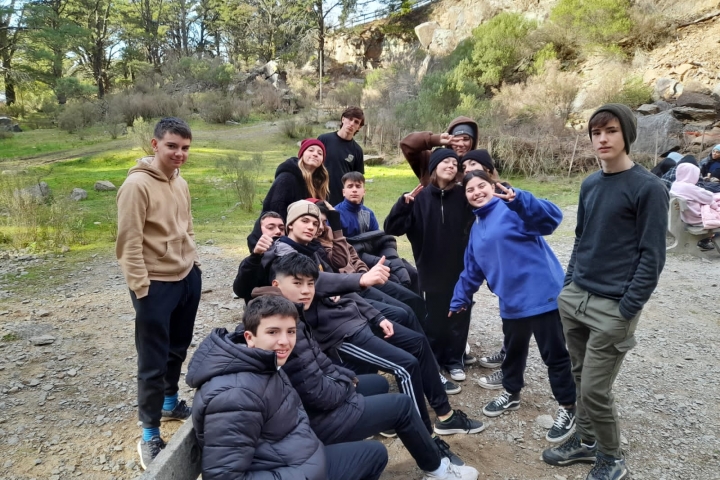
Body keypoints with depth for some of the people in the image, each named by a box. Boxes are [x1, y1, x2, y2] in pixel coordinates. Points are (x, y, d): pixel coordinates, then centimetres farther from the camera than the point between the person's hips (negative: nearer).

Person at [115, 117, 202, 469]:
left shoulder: (180, 183, 8)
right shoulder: (137, 185, -16)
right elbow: (129, 243, -18)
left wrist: (194, 261, 12)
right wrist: (140, 286, -18)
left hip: (187, 278, 8)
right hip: (156, 285, -7)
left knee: (178, 348, 22)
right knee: (153, 362, 2)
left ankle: (171, 403, 43)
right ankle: (150, 436, 17)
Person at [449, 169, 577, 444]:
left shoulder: (512, 209, -9)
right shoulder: (476, 230, 15)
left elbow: (551, 218, -27)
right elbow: (472, 270, 24)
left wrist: (518, 199, -42)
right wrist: (459, 299, 27)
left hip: (542, 295, -8)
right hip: (512, 302, 8)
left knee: (554, 354, 5)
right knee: (513, 350, 24)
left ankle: (567, 409, 21)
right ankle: (511, 394, 45)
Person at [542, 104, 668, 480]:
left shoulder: (648, 188, -11)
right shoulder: (589, 185, 10)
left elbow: (652, 256, -12)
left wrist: (627, 309, -15)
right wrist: (569, 283, 11)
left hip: (613, 308, -6)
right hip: (574, 299, 6)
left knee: (595, 390, -1)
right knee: (581, 378, 16)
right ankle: (586, 440, 36)